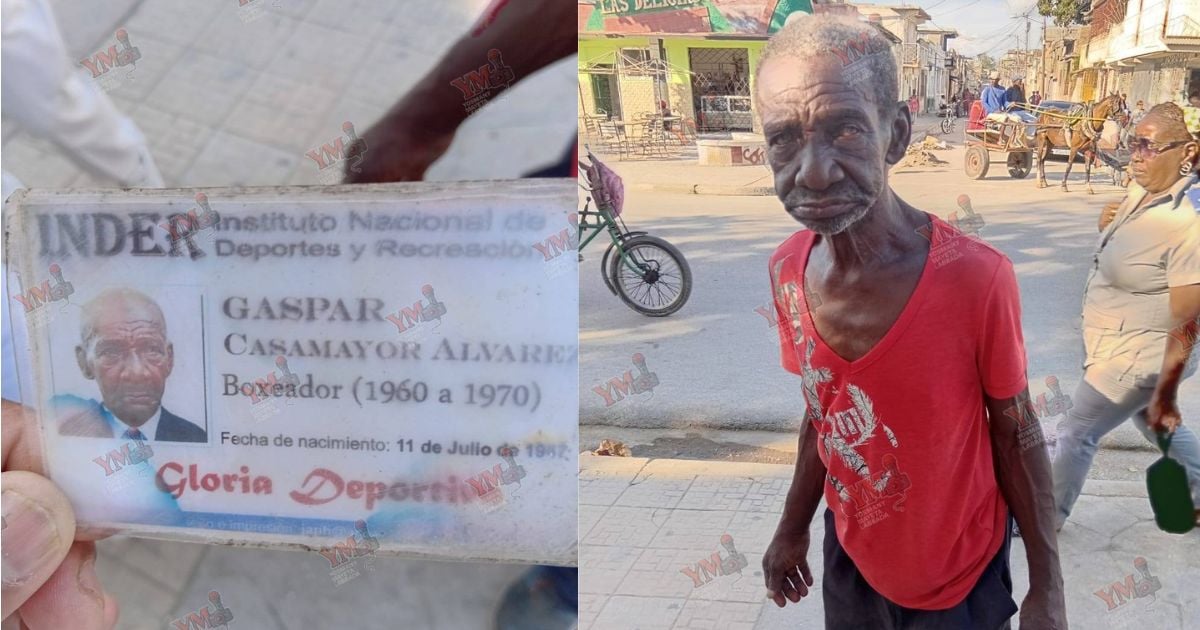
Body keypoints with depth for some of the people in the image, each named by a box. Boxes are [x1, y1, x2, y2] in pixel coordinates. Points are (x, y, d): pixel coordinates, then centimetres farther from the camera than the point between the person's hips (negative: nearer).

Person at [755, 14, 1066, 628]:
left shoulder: (977, 278, -28)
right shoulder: (787, 271, -14)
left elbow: (1016, 433, -14)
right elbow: (823, 415, 1)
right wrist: (792, 528, 11)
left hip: (962, 572, -3)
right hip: (850, 554, 4)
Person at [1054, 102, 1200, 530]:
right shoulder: (1143, 188, -2)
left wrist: (1164, 395, -23)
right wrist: (1109, 222, -1)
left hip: (1140, 357, -9)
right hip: (1121, 345, 9)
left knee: (1076, 433, 7)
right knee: (1161, 429, 26)